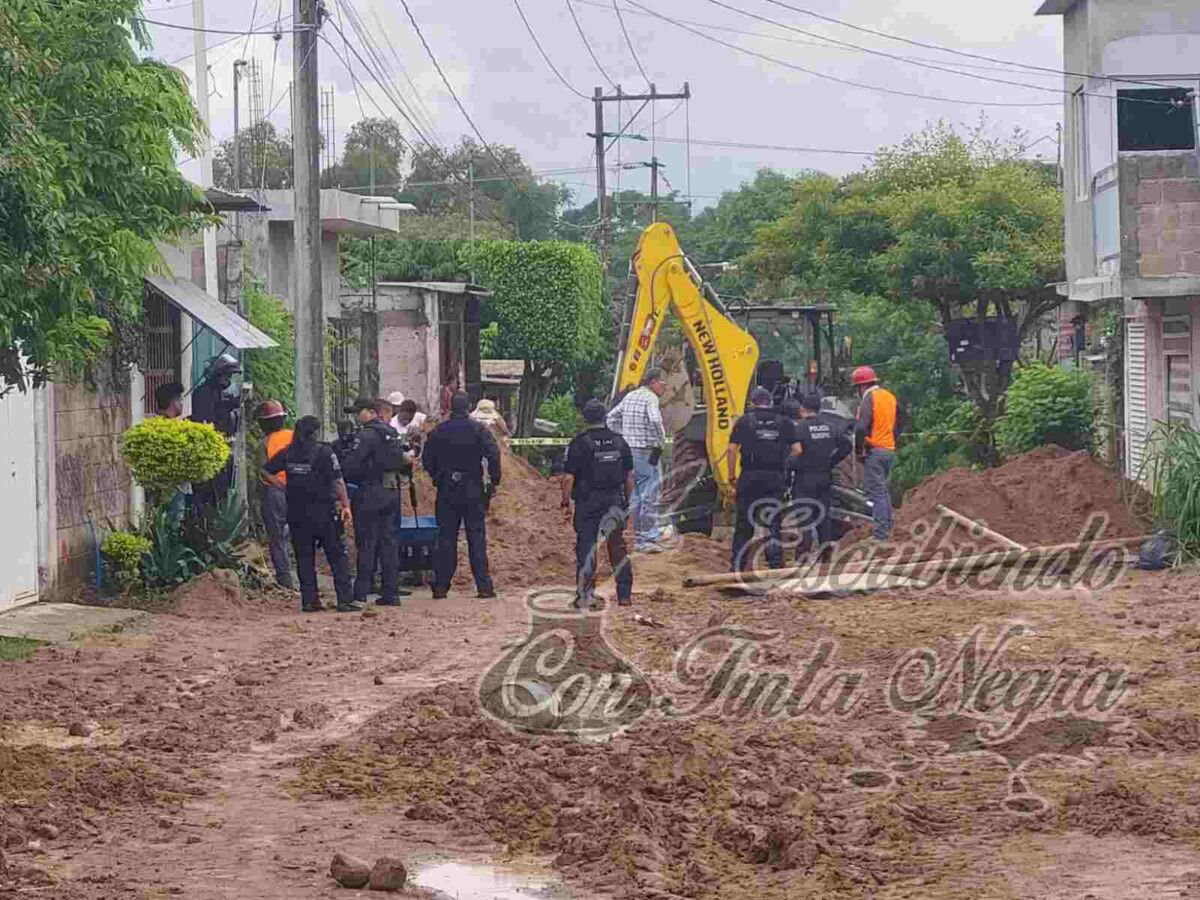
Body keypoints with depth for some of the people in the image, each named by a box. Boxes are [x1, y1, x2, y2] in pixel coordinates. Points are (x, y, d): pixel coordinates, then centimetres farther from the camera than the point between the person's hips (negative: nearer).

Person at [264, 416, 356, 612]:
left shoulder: (287, 454, 3)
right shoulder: (324, 452, -10)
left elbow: (265, 472, 6)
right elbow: (338, 481, -12)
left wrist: (281, 487, 13)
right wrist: (345, 505, -8)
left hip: (297, 513, 4)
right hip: (323, 512, -4)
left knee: (304, 557, 10)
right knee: (337, 555, 1)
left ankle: (309, 600, 7)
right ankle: (345, 600, -4)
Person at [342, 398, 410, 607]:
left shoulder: (368, 434, -12)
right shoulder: (392, 433, 15)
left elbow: (353, 463, -15)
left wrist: (342, 478, 0)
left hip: (371, 493, -8)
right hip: (392, 491, 8)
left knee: (366, 542, -3)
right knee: (389, 541, 9)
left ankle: (361, 590, -2)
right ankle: (391, 591, 8)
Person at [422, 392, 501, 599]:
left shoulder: (438, 431, 2)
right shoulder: (478, 430, -5)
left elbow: (426, 459, 5)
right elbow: (493, 453, -15)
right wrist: (494, 479, -4)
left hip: (446, 491, 2)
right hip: (472, 492, -2)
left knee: (446, 538, 6)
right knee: (476, 537, 1)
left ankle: (441, 586, 4)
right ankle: (484, 586, -2)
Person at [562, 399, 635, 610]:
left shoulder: (580, 444, -9)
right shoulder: (619, 442, 4)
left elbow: (569, 478, -11)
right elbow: (630, 475, 8)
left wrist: (566, 502, -1)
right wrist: (627, 501, 17)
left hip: (588, 503, -4)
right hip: (614, 502, 4)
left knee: (586, 548, 0)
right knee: (618, 549, 11)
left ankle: (585, 595, -4)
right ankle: (625, 595, 13)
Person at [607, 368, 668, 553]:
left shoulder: (629, 396, 14)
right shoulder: (650, 398, -10)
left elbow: (612, 418, 19)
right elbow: (655, 421, -27)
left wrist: (621, 439, 19)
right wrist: (659, 445, -18)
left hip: (628, 451, 8)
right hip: (646, 452, -8)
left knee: (636, 496, 14)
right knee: (649, 496, -5)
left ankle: (639, 538, 18)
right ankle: (648, 539, -7)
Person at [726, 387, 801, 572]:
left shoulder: (744, 421, 1)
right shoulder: (784, 422, 7)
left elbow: (732, 449, -5)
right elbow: (797, 450, 1)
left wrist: (731, 474, 1)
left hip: (750, 476, -1)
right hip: (775, 476, 1)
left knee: (744, 522, 5)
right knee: (774, 521, 6)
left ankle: (738, 563, 5)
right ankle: (775, 562, 1)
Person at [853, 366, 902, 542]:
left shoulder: (869, 399, -12)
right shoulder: (891, 397, 14)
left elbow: (861, 427, -21)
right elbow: (898, 426, 21)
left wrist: (859, 450, -11)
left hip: (874, 450, -8)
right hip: (890, 450, 8)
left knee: (875, 492, -7)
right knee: (883, 489, 19)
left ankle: (880, 534, -11)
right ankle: (887, 527, 23)